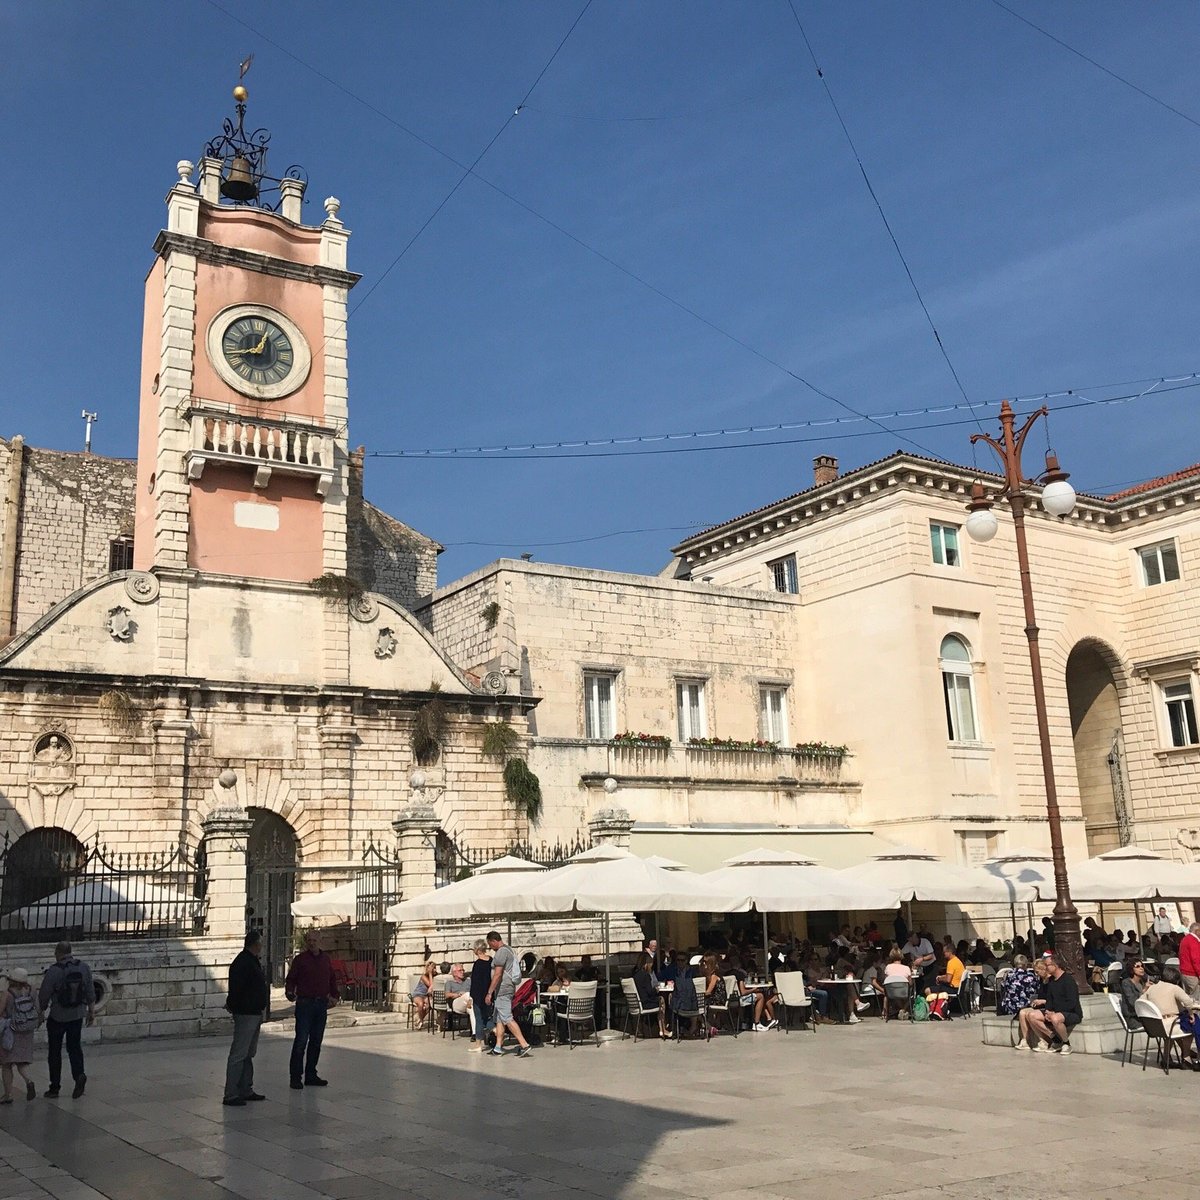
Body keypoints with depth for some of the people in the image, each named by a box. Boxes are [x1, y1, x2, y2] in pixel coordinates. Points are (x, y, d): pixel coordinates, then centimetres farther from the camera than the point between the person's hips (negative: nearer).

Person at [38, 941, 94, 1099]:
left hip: (57, 1017, -4)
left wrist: (40, 1012, 7)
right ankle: (79, 1075, -10)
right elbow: (90, 992, 4)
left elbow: (44, 996, -11)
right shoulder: (84, 967, -2)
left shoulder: (54, 971, -16)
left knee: (55, 1051, 10)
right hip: (78, 1015, 4)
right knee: (74, 1047, 13)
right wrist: (91, 1011, 12)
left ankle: (55, 1086, 16)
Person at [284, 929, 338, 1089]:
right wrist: (289, 992, -21)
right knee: (301, 1041, -6)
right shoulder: (300, 959, -3)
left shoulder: (326, 959, 11)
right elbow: (291, 979, -3)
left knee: (316, 1041, 9)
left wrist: (334, 996, 11)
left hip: (321, 1004, 5)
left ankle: (311, 1075, 18)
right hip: (304, 1003, -5)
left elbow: (332, 979, 20)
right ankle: (296, 1077, 0)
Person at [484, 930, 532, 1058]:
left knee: (507, 1018, -12)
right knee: (499, 1018, 13)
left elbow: (497, 974, -21)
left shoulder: (501, 952, -15)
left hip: (502, 989, -11)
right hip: (508, 987, 11)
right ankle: (498, 1047, 15)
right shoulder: (507, 950, 17)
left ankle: (524, 1045, -16)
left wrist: (489, 993, -19)